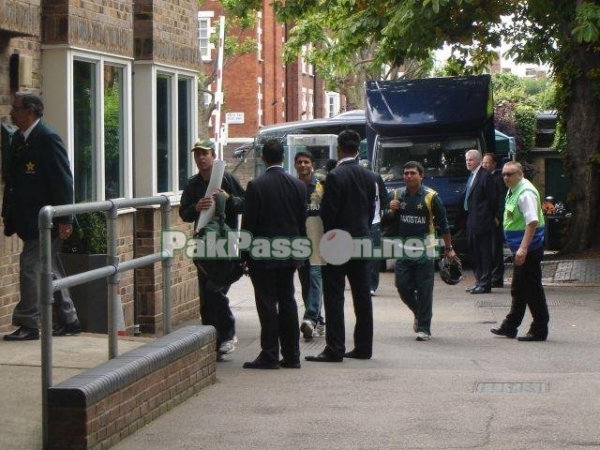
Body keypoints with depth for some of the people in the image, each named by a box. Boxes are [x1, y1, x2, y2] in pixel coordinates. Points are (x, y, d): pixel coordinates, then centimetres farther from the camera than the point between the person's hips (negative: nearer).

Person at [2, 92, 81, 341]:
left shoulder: (48, 138, -16)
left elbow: (63, 180, -18)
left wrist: (64, 219, -20)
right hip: (31, 219, 9)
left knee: (30, 266, -9)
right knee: (50, 269, 14)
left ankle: (28, 325, -4)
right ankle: (69, 320, 23)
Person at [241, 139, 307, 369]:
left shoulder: (256, 186, -11)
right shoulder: (298, 185, 3)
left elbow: (248, 223, -10)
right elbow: (303, 222, 8)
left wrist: (245, 255, -2)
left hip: (263, 255, -5)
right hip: (289, 254, 5)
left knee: (267, 303, -2)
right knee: (287, 301, 10)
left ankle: (269, 355, -2)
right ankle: (291, 355, 13)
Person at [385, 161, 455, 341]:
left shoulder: (431, 196, -4)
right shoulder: (398, 195, 8)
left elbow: (443, 223, 1)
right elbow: (388, 220, 17)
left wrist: (448, 248, 2)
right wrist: (391, 210, -6)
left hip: (424, 249, -4)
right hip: (403, 250, 4)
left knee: (424, 290, -3)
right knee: (403, 286, 1)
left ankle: (424, 329, 2)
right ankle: (419, 313, 28)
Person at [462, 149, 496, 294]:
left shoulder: (485, 176, -11)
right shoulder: (472, 176, 16)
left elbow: (491, 199, -11)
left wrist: (491, 216, -6)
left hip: (482, 221, -10)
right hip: (472, 221, 10)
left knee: (484, 252, -5)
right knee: (474, 251, 13)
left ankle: (485, 284, -3)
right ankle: (479, 281, 21)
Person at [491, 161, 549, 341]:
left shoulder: (526, 193, -19)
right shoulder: (513, 191, 11)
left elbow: (532, 222, -27)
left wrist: (523, 248, -33)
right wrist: (520, 248, 19)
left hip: (529, 248, -10)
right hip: (521, 249, 10)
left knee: (532, 288, -4)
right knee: (518, 289, 18)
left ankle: (539, 330, 3)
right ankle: (510, 327, 29)